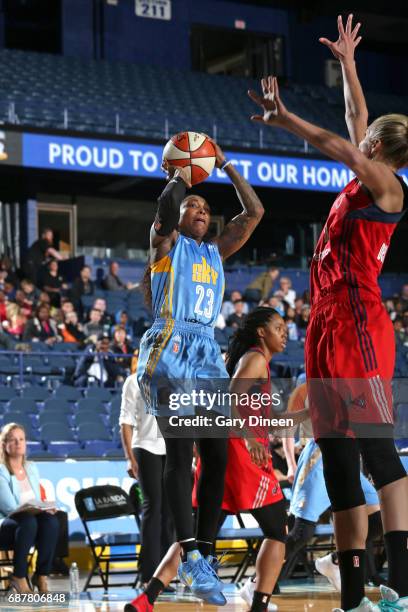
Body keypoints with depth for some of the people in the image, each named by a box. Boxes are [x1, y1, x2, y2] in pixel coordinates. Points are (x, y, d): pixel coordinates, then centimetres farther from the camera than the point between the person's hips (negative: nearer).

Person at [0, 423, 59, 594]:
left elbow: (37, 501, 14)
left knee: (51, 520, -30)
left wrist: (44, 508, -9)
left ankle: (41, 576, -21)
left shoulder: (31, 468, 15)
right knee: (28, 521, -39)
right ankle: (19, 577, -24)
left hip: (33, 518, 5)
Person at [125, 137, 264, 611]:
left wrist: (225, 166, 18)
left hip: (207, 353, 7)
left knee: (217, 454, -2)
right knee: (180, 451, -15)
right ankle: (191, 556, -21)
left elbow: (254, 212, 17)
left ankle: (203, 556, 0)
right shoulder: (166, 243, 6)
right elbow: (165, 206, -15)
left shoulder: (215, 251, 22)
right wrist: (180, 176, 4)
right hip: (168, 349, -7)